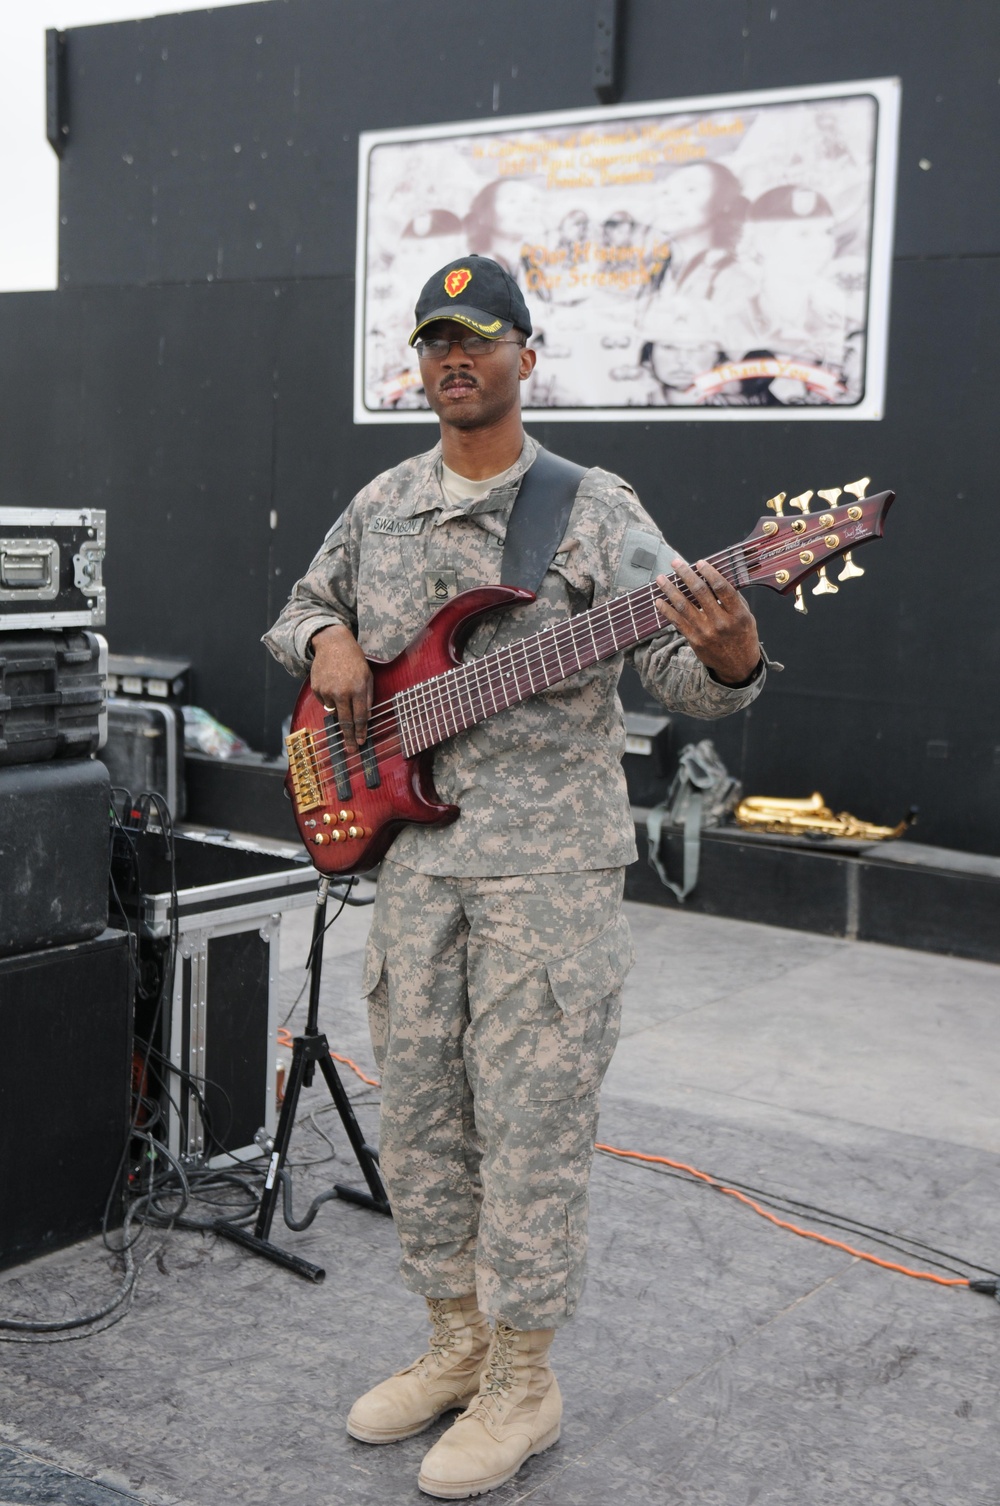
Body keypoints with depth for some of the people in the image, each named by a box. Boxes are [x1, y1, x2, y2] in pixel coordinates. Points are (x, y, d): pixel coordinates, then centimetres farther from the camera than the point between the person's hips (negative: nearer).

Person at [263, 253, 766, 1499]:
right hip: (411, 848, 6)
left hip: (549, 860, -5)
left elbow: (680, 670, -11)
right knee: (417, 1110, 13)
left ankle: (522, 1384, 16)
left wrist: (726, 658, -35)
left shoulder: (594, 511, -6)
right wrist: (329, 640, -1)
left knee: (529, 1118, 0)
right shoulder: (380, 506, 11)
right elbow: (297, 613, 23)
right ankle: (456, 1342, 31)